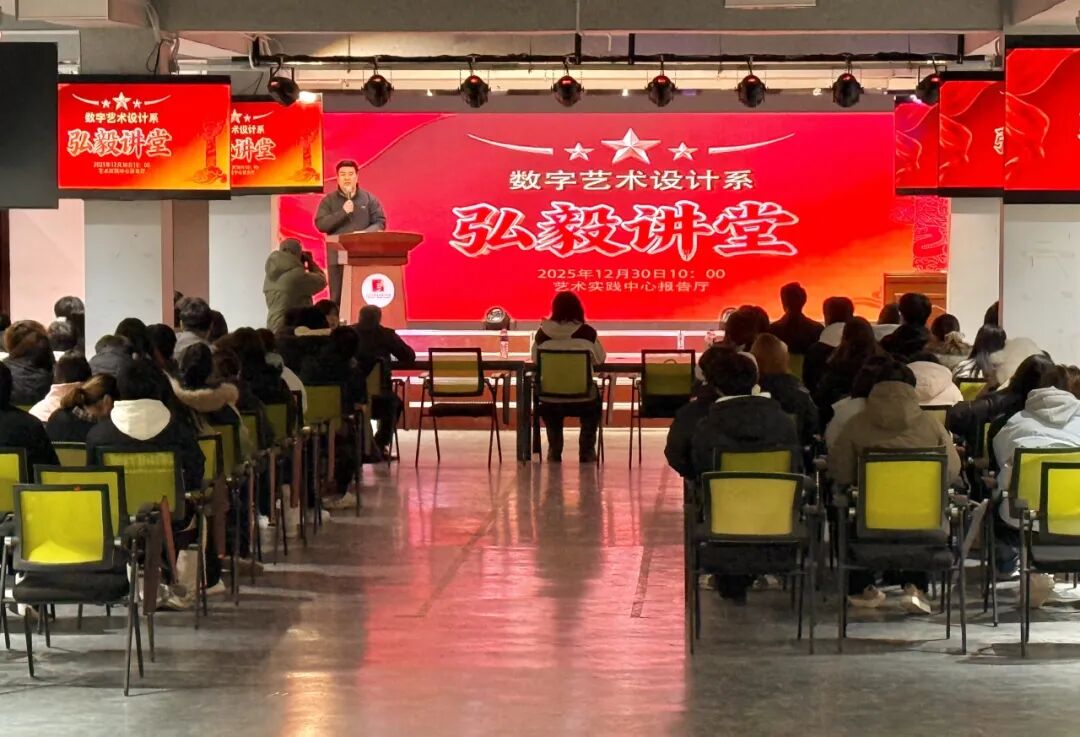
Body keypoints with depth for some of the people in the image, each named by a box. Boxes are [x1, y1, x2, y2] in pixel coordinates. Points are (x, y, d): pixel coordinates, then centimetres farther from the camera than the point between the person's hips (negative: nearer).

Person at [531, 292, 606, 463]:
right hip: (583, 400, -1)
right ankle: (586, 451, 31)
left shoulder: (543, 333, -8)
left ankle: (554, 451, 39)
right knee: (595, 400, 35)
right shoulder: (587, 332, -10)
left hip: (550, 402, 1)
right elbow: (600, 359, 5)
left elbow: (535, 359, 9)